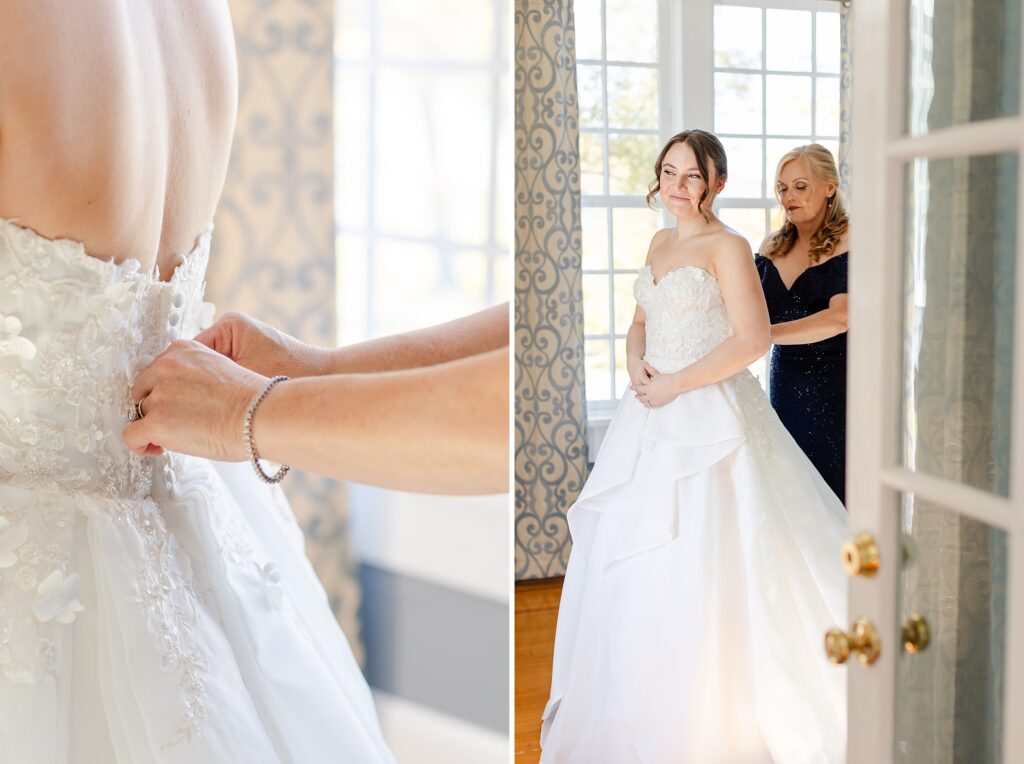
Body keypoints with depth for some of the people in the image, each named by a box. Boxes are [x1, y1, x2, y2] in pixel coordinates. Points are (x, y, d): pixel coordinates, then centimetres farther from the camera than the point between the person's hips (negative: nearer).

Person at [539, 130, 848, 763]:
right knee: (632, 563, 12)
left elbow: (752, 339, -17)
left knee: (698, 567, -5)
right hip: (653, 418, 8)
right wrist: (636, 368, 0)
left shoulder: (726, 246, -9)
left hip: (708, 417, -8)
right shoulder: (661, 242, 14)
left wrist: (673, 385, -14)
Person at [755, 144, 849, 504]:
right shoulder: (773, 247, 10)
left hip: (834, 386, -5)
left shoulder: (848, 242, -10)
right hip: (784, 383, 5)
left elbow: (839, 318, -24)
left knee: (832, 487, -2)